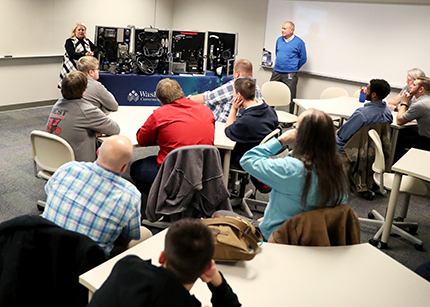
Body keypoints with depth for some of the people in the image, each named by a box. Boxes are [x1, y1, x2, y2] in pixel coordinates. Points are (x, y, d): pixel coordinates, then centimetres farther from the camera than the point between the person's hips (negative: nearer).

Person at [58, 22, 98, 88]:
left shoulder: (87, 41, 19)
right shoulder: (69, 41, 2)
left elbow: (96, 49, 15)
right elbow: (72, 54, -12)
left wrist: (92, 53, -9)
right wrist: (85, 54, -19)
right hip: (72, 70, -4)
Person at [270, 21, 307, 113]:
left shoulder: (299, 42, -5)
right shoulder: (279, 40, 10)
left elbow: (303, 59, 1)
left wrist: (294, 68, 5)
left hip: (290, 75, -5)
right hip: (276, 72, 5)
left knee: (291, 98, -2)